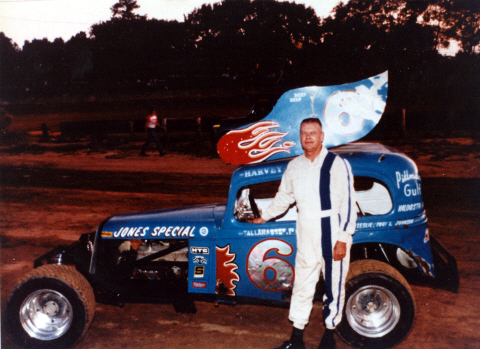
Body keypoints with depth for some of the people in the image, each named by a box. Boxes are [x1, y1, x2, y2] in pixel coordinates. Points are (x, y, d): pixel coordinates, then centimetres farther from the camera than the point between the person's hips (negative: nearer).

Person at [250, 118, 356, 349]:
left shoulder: (337, 164, -7)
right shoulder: (294, 166, 8)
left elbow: (348, 204, -10)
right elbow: (284, 196, 25)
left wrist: (342, 239, -14)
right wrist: (264, 217, 33)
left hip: (333, 237, -4)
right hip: (306, 238, 4)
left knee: (334, 287, 8)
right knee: (302, 287, 10)